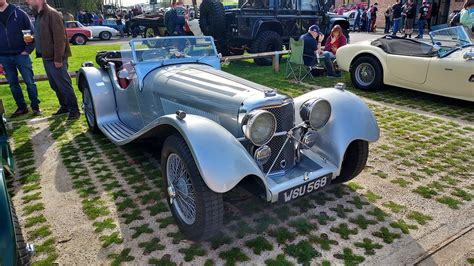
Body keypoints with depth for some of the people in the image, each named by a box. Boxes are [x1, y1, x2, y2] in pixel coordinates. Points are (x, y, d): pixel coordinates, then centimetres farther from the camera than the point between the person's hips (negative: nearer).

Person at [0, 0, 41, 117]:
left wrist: (28, 50, -8)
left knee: (29, 82, -1)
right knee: (13, 84, 8)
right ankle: (22, 107, 18)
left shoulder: (19, 13, -1)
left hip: (21, 55, -4)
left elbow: (31, 32, 0)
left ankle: (35, 106, 10)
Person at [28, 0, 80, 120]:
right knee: (55, 85, 15)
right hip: (46, 57, 9)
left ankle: (74, 110, 5)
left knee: (64, 85, -4)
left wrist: (58, 58, -21)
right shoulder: (38, 15, 14)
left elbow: (59, 38, -19)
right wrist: (31, 38, 8)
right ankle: (64, 106, 27)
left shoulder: (52, 14, -14)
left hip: (55, 58, -9)